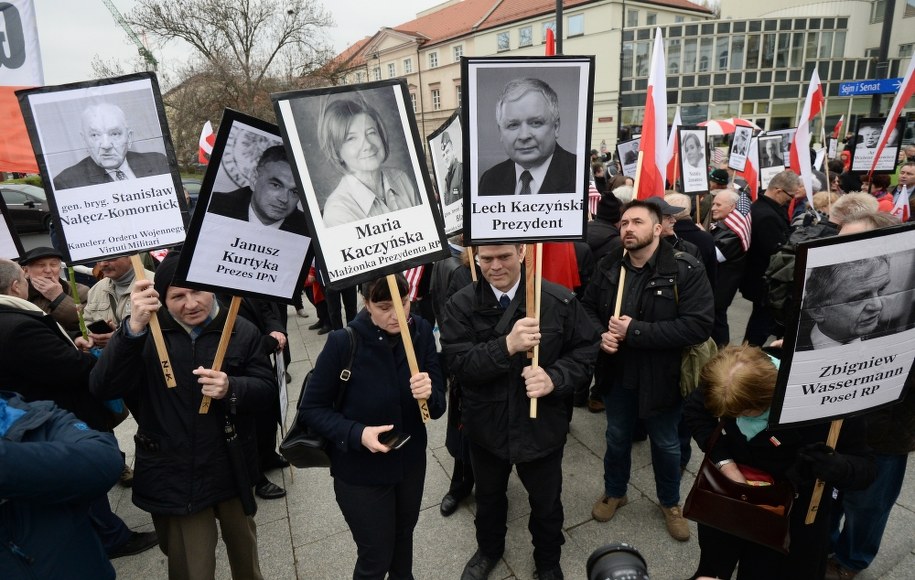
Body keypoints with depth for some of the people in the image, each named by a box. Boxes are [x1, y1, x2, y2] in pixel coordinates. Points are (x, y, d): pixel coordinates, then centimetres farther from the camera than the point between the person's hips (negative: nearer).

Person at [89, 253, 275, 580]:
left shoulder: (242, 332, -6)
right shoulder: (148, 334, -7)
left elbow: (266, 389, -4)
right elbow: (102, 388, -19)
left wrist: (231, 389, -26)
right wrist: (133, 328, -33)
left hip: (231, 469, 1)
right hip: (173, 476, -1)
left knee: (244, 550, 25)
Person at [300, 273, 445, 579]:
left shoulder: (421, 331, -14)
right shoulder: (344, 342, -24)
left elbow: (437, 408, -10)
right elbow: (311, 408, -13)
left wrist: (429, 394, -32)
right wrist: (357, 434, -27)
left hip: (411, 461, 4)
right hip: (360, 470, -4)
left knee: (403, 536, 27)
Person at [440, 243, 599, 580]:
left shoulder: (560, 301, -14)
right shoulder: (461, 305, -13)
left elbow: (585, 354, -8)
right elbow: (458, 364, -21)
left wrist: (554, 379, -27)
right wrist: (507, 345, -35)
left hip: (543, 424, -1)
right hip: (485, 424, 1)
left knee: (546, 501, 21)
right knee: (488, 494, 27)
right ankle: (488, 549, 58)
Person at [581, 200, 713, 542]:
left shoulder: (686, 270, -18)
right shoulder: (608, 266, -3)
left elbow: (699, 326, -26)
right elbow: (587, 307, 7)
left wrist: (635, 331, -28)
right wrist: (599, 335, -15)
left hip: (661, 376, -3)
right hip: (617, 373, 3)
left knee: (666, 443, 19)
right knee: (617, 437, 22)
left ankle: (670, 503, 45)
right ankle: (614, 492, 48)